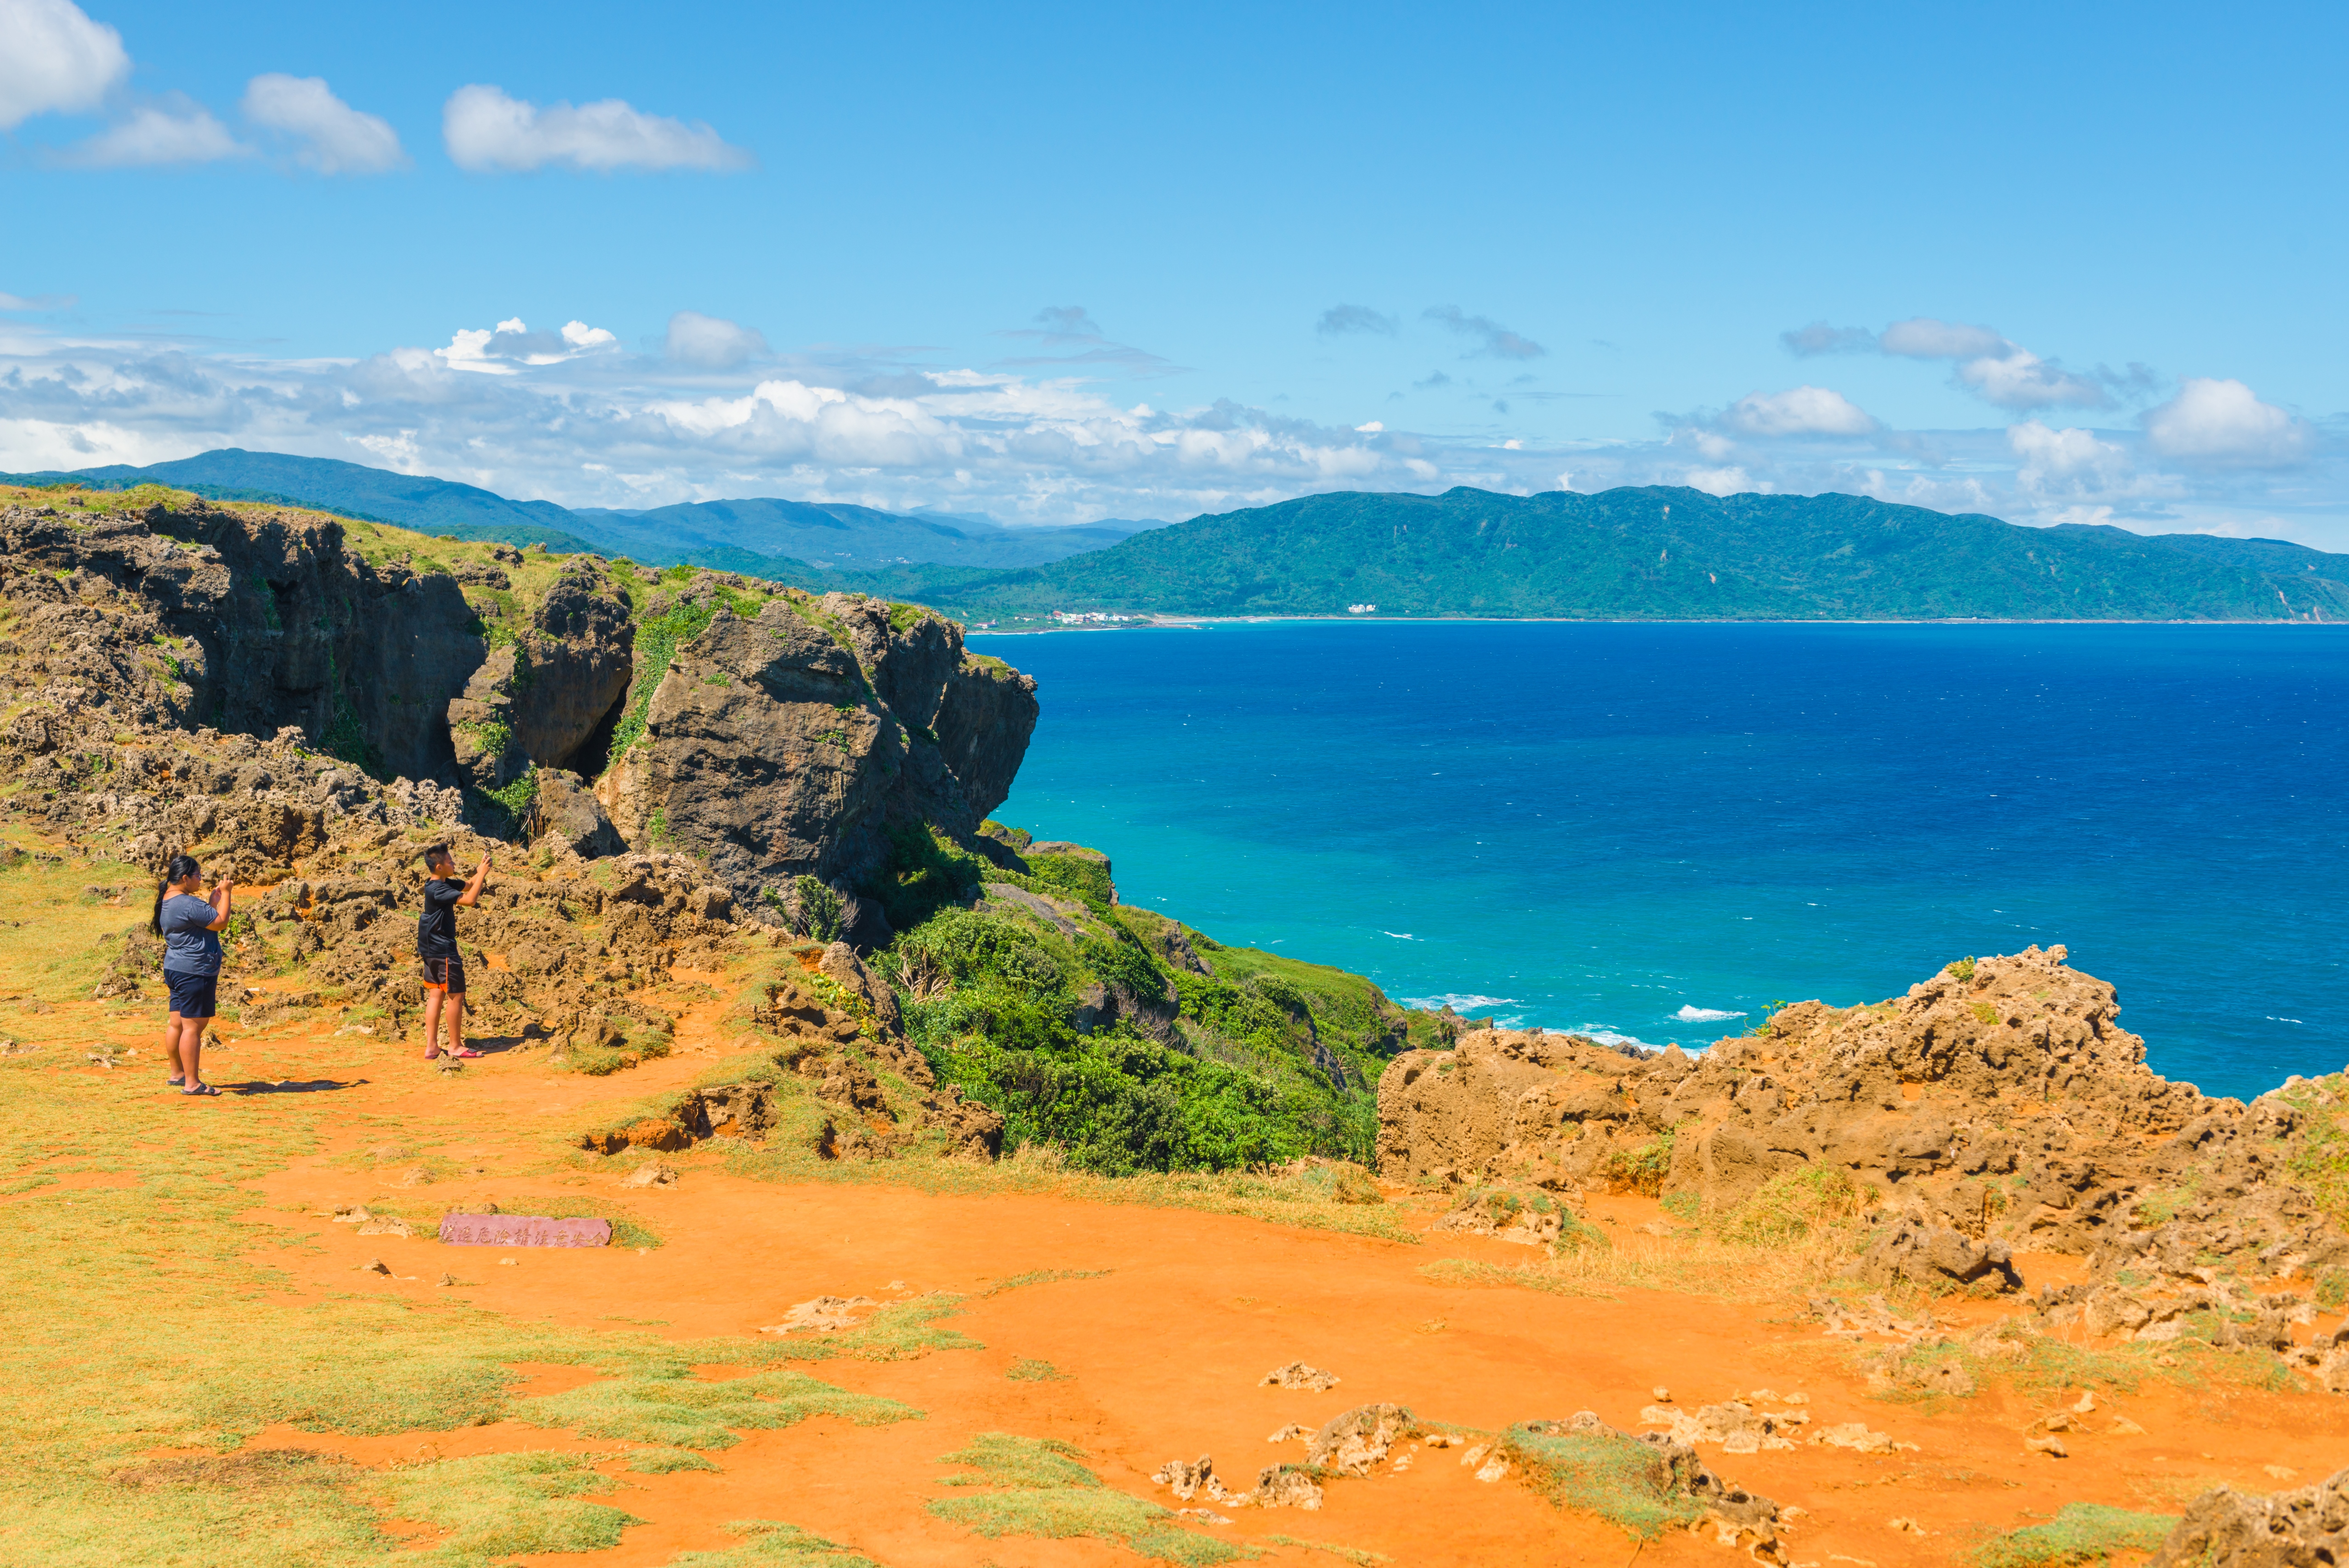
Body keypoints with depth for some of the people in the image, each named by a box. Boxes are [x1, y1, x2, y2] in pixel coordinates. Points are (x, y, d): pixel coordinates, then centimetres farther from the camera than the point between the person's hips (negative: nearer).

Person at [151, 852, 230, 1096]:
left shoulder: (167, 901, 12)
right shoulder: (188, 904, -20)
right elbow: (220, 922, -16)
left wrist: (213, 901, 14)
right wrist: (226, 893, -6)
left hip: (175, 970, 10)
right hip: (194, 972, -10)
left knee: (176, 1023, 16)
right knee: (193, 1027, -7)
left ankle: (177, 1074, 25)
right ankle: (192, 1083, -5)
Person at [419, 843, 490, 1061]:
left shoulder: (444, 884, 8)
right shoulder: (439, 889, -22)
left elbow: (468, 886, 20)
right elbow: (470, 900, -31)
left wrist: (481, 871, 0)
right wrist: (482, 874, -23)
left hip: (431, 950, 10)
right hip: (443, 950, -10)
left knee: (436, 995, 11)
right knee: (456, 995, -1)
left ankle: (431, 1047, 12)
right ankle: (456, 1046, 6)